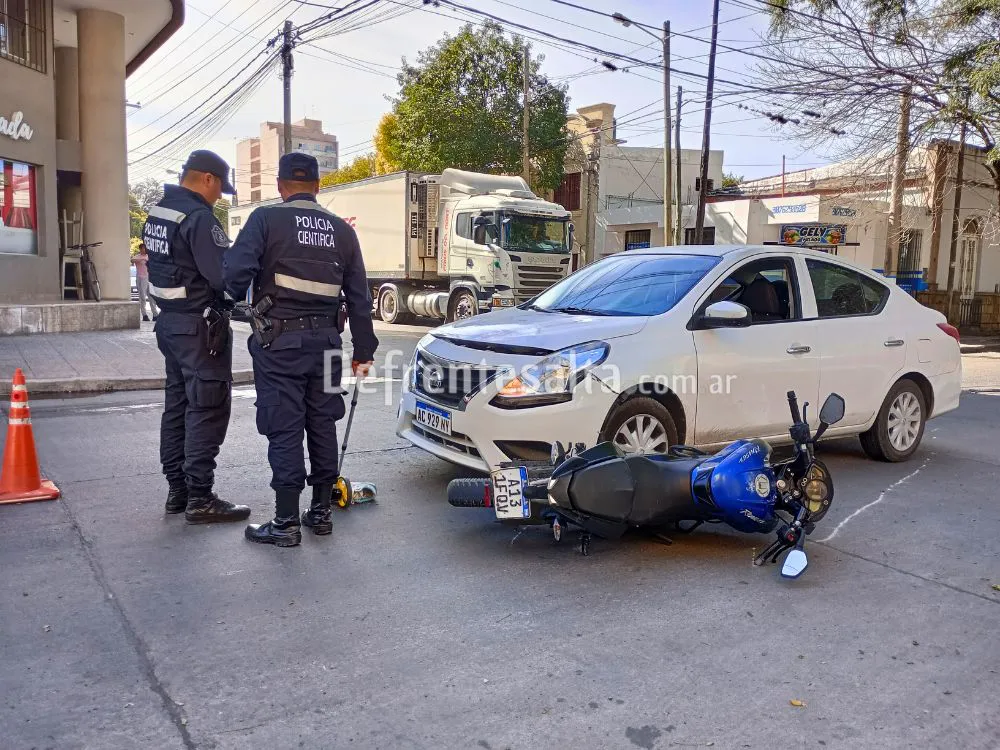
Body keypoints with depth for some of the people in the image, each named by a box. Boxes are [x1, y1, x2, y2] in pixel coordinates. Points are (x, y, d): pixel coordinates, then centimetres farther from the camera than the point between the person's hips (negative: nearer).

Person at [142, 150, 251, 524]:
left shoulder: (157, 213, 12)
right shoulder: (199, 217, -18)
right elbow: (224, 276, -24)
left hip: (170, 321, 10)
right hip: (200, 325, -10)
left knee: (177, 404, 15)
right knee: (207, 410, -5)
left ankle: (177, 489, 24)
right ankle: (200, 499, -1)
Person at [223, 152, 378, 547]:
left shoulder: (266, 218, -3)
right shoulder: (341, 229, 11)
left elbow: (236, 270, -16)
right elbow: (359, 296, 11)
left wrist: (236, 301, 6)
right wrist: (363, 350, 16)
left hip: (279, 340, -4)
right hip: (325, 338, 5)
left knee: (284, 429, 0)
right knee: (322, 425, 13)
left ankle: (286, 522, 5)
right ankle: (321, 511, 23)